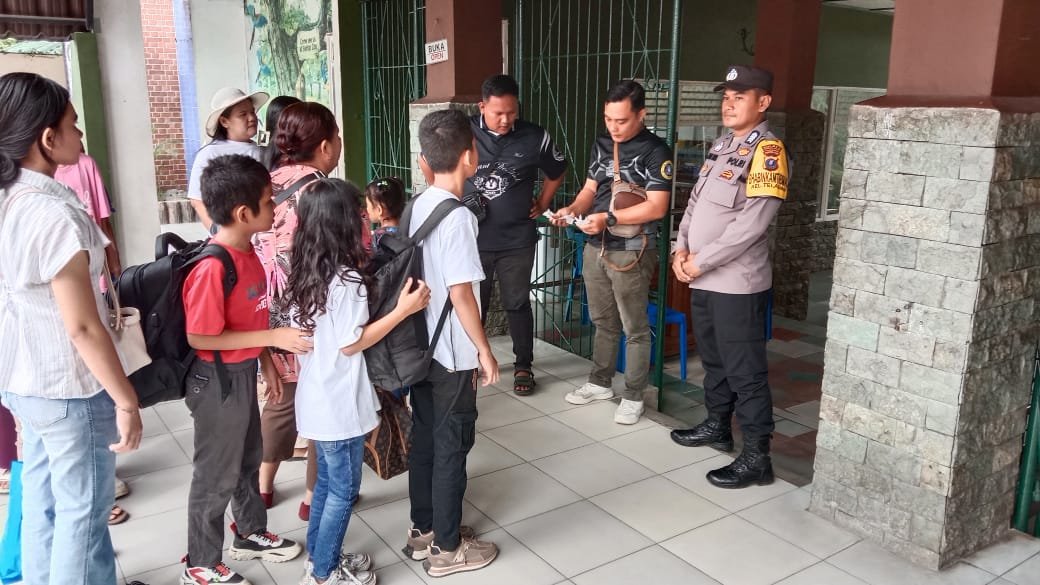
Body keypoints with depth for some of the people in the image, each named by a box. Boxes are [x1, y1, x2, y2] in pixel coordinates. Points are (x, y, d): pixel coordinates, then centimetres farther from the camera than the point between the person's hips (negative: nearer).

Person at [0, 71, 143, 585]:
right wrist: (126, 399, -17)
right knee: (82, 510, 7)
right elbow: (83, 327, -24)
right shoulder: (55, 214, -25)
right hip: (70, 388, -8)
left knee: (43, 500, 22)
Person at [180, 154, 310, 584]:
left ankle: (251, 535, 44)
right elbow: (200, 338, -25)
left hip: (244, 373, 9)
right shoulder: (212, 268, -27)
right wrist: (275, 337, -26)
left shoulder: (247, 251, 1)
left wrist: (266, 363, 15)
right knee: (217, 474, 7)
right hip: (218, 380, -9)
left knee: (248, 458, 24)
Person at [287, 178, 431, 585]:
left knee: (326, 482, 22)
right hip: (341, 404, -8)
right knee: (343, 490, 7)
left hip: (316, 399, 8)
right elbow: (351, 344, -20)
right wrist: (403, 310, -20)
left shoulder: (306, 274, 3)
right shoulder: (346, 279, -23)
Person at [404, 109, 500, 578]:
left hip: (420, 348, 8)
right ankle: (447, 548, 19)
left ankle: (422, 531, 33)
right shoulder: (458, 218, -21)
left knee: (424, 440, 18)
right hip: (453, 356, -8)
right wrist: (484, 351, -11)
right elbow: (461, 295, -22)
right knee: (452, 447, 5)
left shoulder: (417, 207, 4)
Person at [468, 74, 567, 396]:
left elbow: (557, 170, 13)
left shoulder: (536, 137, -6)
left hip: (517, 239, 0)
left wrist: (542, 204, 9)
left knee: (517, 303, 9)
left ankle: (523, 366, 24)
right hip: (473, 238, 0)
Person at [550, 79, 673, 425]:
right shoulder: (602, 145, 9)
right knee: (602, 321, 18)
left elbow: (656, 207, -18)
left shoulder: (655, 151, -12)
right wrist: (573, 209, -7)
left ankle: (633, 397, 15)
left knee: (634, 327, 4)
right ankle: (600, 383, 32)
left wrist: (608, 218, -25)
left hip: (631, 251, -6)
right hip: (595, 247, 7)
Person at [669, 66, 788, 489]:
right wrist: (682, 248, 1)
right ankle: (717, 426, 37)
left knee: (745, 370, -2)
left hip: (737, 283, -8)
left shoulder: (767, 150, -13)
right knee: (713, 358, 20)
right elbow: (695, 202, 16)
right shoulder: (722, 145, 14)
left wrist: (701, 262, -16)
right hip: (704, 279, 8)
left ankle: (756, 457, 7)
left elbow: (751, 224, -21)